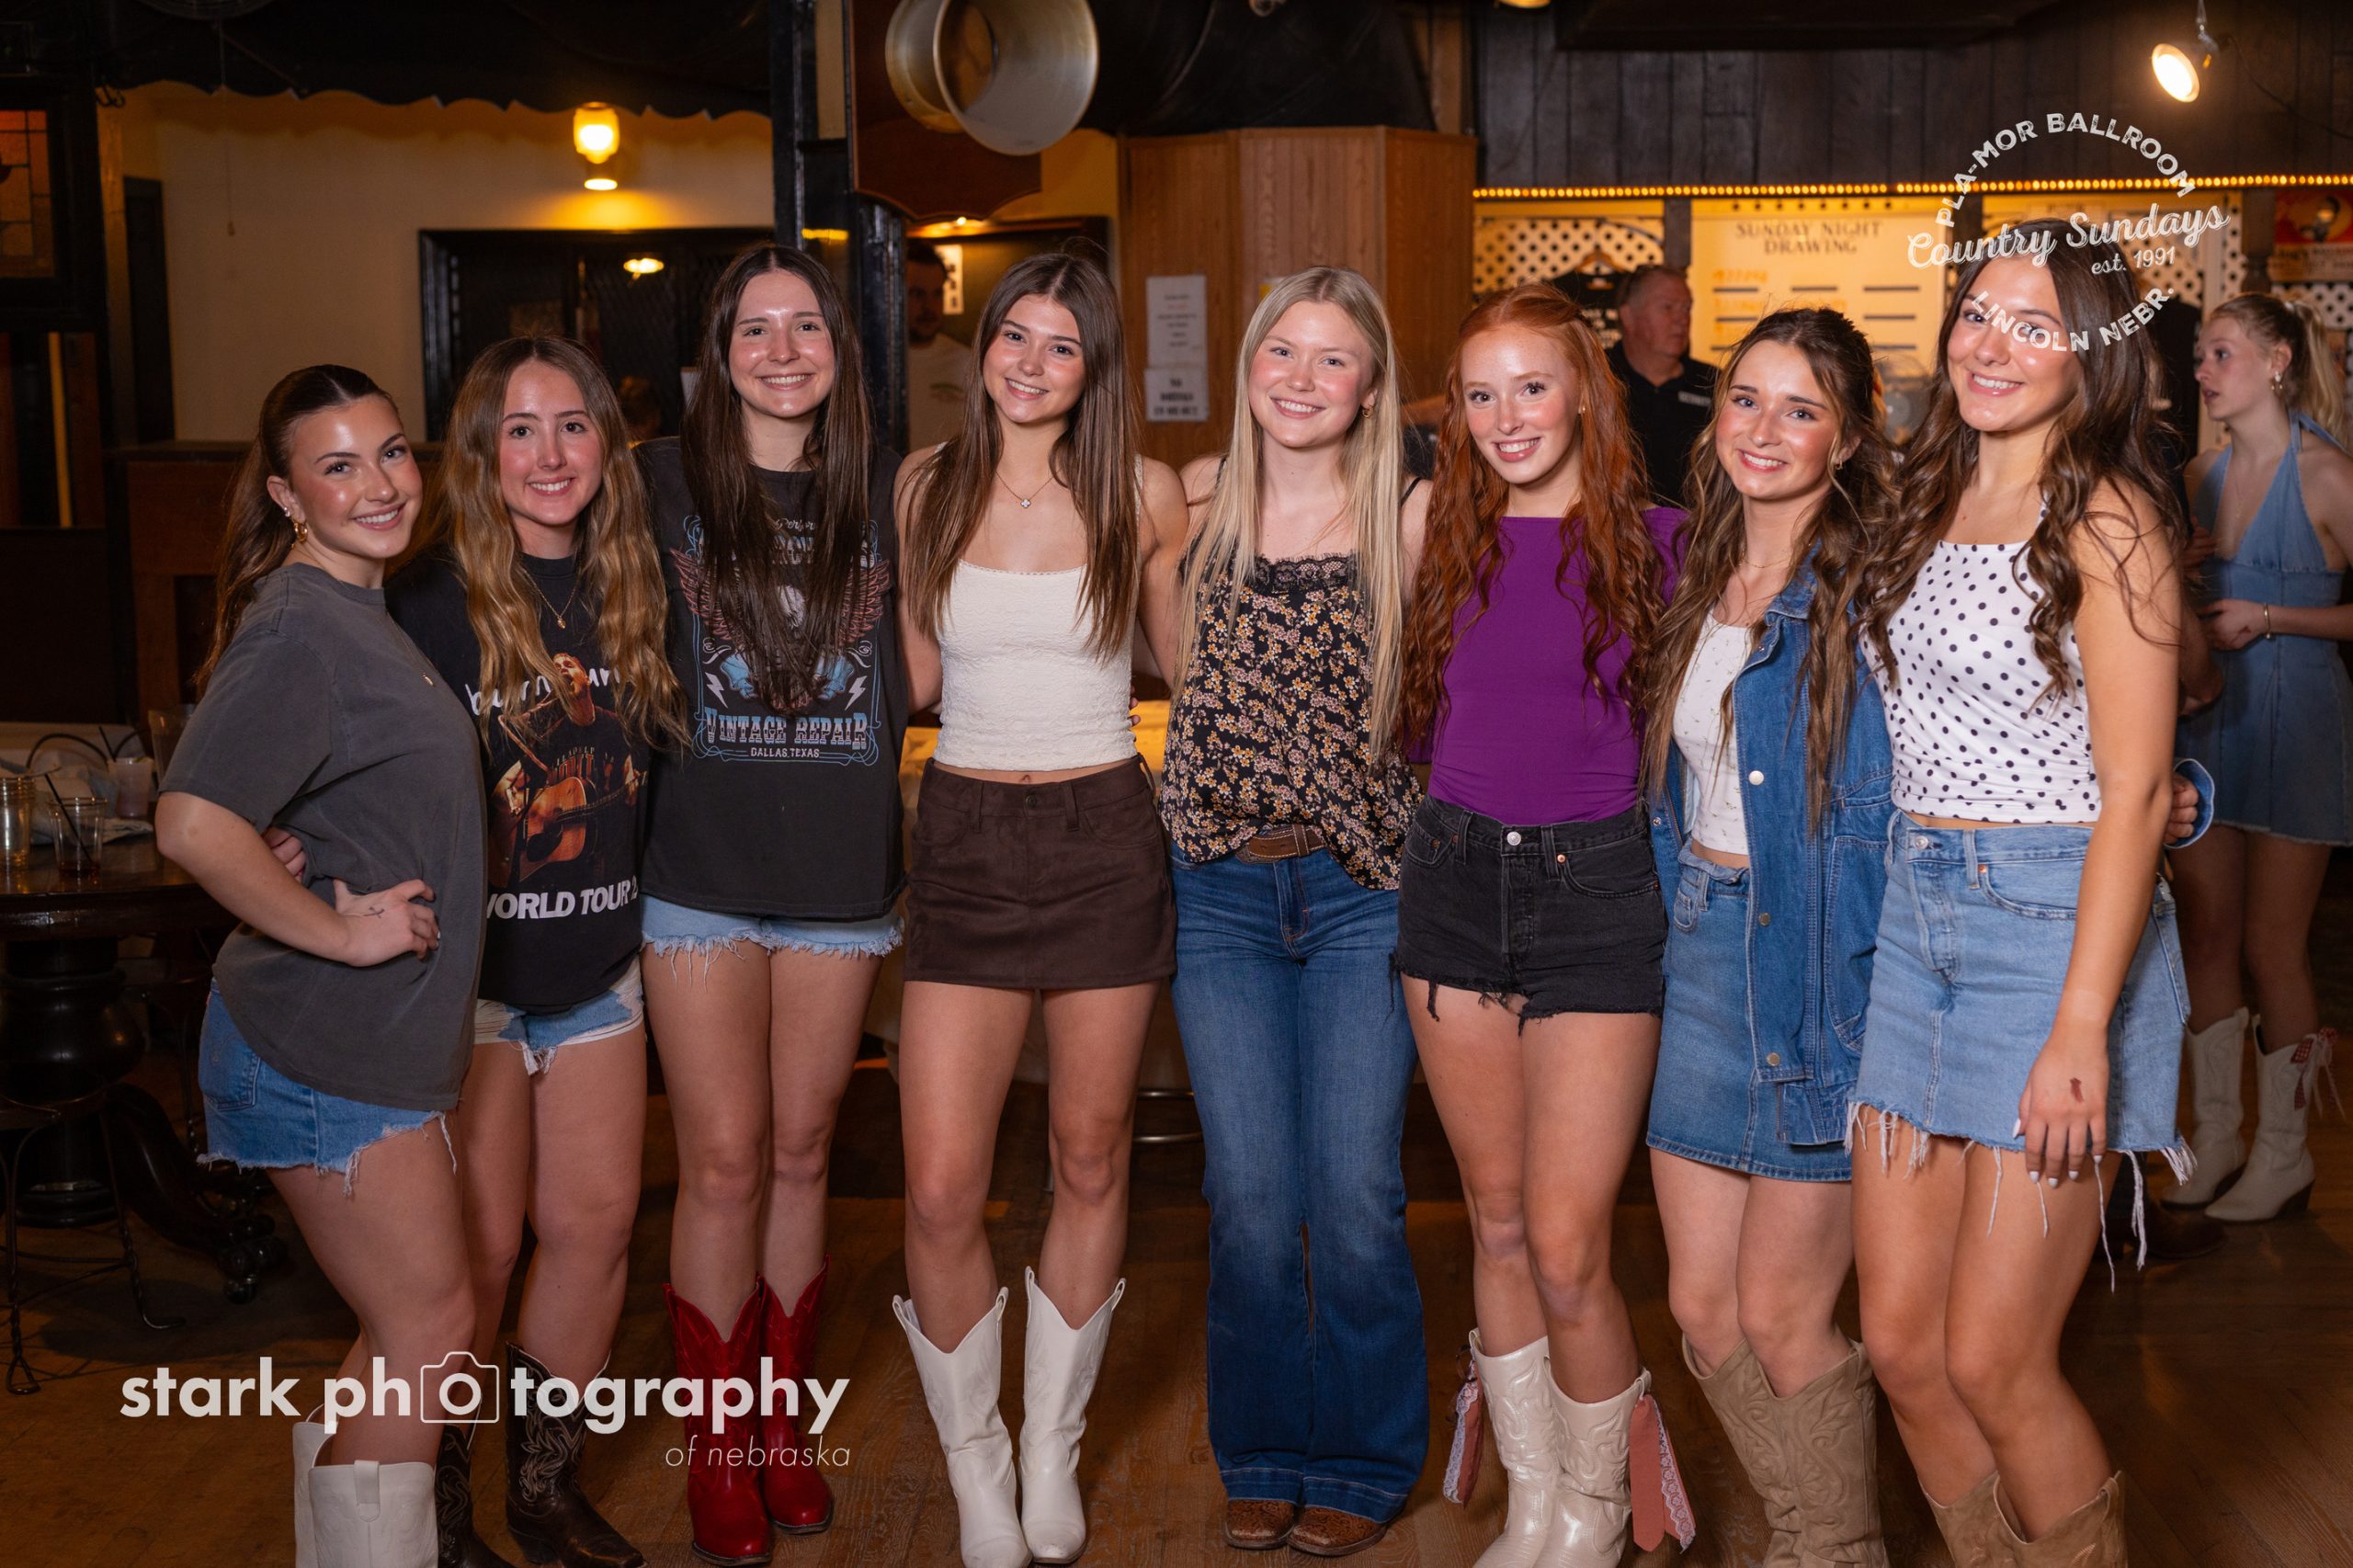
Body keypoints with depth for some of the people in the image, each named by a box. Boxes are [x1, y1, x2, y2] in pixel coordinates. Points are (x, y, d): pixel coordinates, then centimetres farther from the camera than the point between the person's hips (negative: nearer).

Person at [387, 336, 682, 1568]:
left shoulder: (629, 589, 6)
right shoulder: (431, 600, -11)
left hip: (598, 961, 6)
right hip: (469, 968, -5)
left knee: (597, 1223, 9)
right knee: (477, 1248, 1)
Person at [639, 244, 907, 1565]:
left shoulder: (883, 490, 7)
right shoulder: (666, 481, 1)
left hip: (840, 866, 2)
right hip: (704, 864, -2)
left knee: (801, 1158, 11)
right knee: (724, 1167, -1)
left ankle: (785, 1424, 27)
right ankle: (719, 1454, 15)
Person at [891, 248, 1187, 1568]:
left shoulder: (1145, 494, 0)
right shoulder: (926, 487, 4)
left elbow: (1191, 666, 10)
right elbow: (914, 674, 8)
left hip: (1105, 838, 0)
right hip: (964, 838, 1)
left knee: (1092, 1161, 10)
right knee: (941, 1193, -5)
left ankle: (1054, 1458, 30)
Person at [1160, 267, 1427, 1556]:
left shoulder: (1404, 521, -2)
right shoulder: (1197, 501, 4)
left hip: (1360, 882, -2)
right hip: (1220, 888, 2)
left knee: (1355, 1194, 1)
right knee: (1249, 1195, 5)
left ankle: (1361, 1460, 22)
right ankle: (1263, 1452, 25)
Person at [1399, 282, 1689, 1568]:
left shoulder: (1654, 540, -2)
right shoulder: (1438, 525, 6)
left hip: (1596, 883, -3)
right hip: (1455, 873, 3)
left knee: (1566, 1248, -6)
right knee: (1495, 1222, 12)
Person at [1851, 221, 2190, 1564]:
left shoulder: (2105, 521, -8)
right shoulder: (1934, 505, 13)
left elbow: (2135, 791, -13)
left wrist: (2082, 1025, -19)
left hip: (2056, 920, -7)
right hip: (1918, 915, 7)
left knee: (1993, 1362, -3)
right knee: (1900, 1340, 8)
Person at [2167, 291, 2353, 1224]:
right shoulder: (2203, 477, 9)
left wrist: (2268, 619, -16)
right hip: (2206, 717, 6)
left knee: (2273, 948, -1)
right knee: (2206, 935, 9)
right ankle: (2214, 1138, 20)